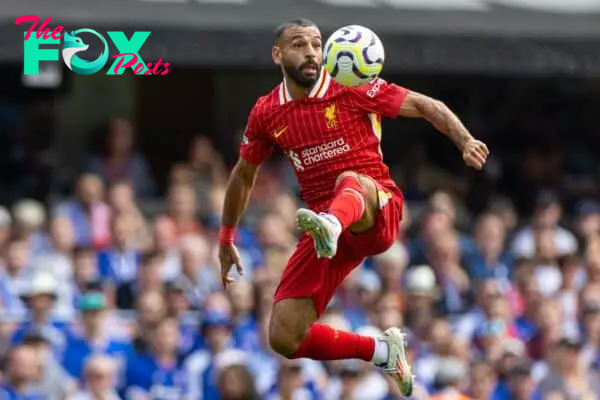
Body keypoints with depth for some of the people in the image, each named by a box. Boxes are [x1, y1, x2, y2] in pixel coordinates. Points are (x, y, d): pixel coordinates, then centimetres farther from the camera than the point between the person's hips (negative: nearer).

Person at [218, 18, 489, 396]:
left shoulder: (351, 91, -4)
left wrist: (465, 141, -23)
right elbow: (244, 174, 23)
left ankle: (330, 226, -77)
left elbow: (426, 106, -5)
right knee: (285, 339, -9)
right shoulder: (266, 114, 7)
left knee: (350, 180, -42)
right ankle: (382, 351, 12)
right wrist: (227, 238, 27)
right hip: (327, 221, 4)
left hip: (377, 213, -4)